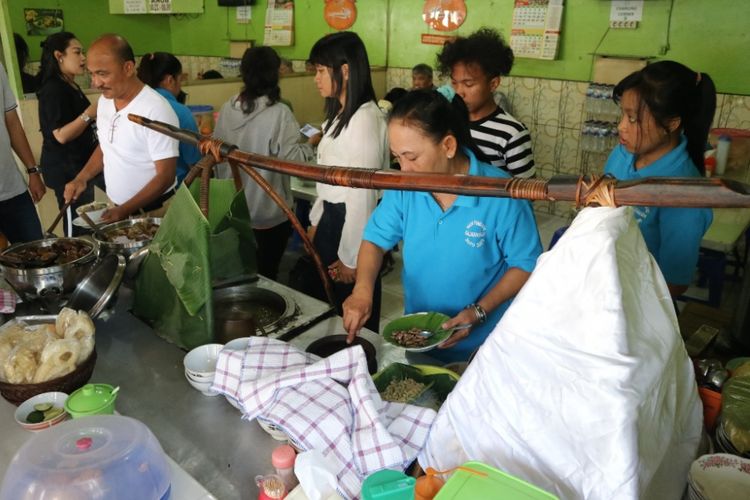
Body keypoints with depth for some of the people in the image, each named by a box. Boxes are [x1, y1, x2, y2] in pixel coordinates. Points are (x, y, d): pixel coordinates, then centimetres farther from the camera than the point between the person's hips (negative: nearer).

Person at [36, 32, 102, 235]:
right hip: (66, 170, -10)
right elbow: (61, 135, -22)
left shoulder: (71, 87, 15)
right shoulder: (53, 90, -15)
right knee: (78, 226, -7)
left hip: (80, 164, 10)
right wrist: (88, 114, -22)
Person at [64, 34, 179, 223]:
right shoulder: (104, 101, 2)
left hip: (152, 212, -6)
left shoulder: (156, 109, -21)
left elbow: (165, 176, -21)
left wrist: (124, 211, -24)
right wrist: (82, 178, 3)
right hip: (118, 208, 7)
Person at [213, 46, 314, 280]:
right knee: (265, 276, 11)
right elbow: (291, 159, -19)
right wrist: (310, 145, -2)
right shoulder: (279, 113, -18)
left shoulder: (227, 109, -2)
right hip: (269, 216, -5)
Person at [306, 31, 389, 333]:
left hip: (353, 222, -10)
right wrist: (316, 221, 18)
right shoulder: (340, 114, 12)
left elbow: (363, 192, -22)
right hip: (333, 219, 10)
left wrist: (351, 257, -18)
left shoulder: (365, 119, -21)